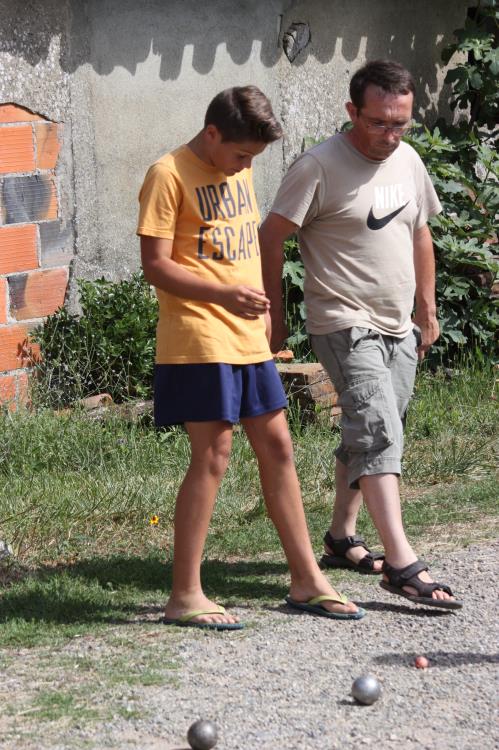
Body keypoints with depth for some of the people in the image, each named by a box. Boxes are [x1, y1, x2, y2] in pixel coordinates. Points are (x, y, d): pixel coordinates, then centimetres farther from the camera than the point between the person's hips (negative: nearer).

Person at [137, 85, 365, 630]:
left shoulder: (237, 172, 14)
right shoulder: (170, 175, -11)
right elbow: (156, 265, -15)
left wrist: (259, 307, 16)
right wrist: (224, 294, -25)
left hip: (247, 336, 8)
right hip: (199, 339, -8)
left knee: (276, 447, 10)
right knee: (212, 454, -8)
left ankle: (307, 580, 18)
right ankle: (184, 595, 0)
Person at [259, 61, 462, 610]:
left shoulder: (408, 161, 8)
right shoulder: (318, 167, -14)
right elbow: (271, 237, -10)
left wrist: (427, 311, 22)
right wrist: (275, 315, -7)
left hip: (398, 328, 8)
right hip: (346, 326, -8)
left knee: (366, 435, 15)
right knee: (378, 433, -18)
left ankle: (341, 539, 30)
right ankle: (401, 564, -24)